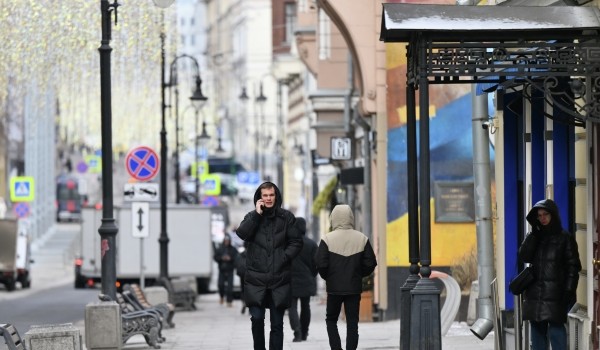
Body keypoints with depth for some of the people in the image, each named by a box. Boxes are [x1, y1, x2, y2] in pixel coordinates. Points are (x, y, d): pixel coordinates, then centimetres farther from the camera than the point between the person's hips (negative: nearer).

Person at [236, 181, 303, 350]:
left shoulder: (286, 217, 5)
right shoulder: (252, 217, 8)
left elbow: (296, 242, 5)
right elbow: (242, 233, -11)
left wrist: (285, 257, -10)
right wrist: (257, 214, -11)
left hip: (279, 279, 0)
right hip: (256, 279, 0)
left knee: (277, 324, 3)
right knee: (257, 318, -10)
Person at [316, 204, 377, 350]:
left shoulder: (327, 239, -9)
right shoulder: (362, 239, -2)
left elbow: (321, 264, -12)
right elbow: (370, 263, -1)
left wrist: (327, 277, 7)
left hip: (334, 287, -2)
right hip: (354, 288, 2)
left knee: (331, 319, 12)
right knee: (352, 322, 7)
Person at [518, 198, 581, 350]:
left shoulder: (565, 238, 1)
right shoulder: (535, 237, 14)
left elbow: (573, 267, -3)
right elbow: (523, 256, -2)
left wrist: (569, 291, -13)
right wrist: (534, 232, -4)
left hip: (556, 296, -5)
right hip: (535, 294, 5)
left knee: (555, 331, -13)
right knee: (537, 331, 7)